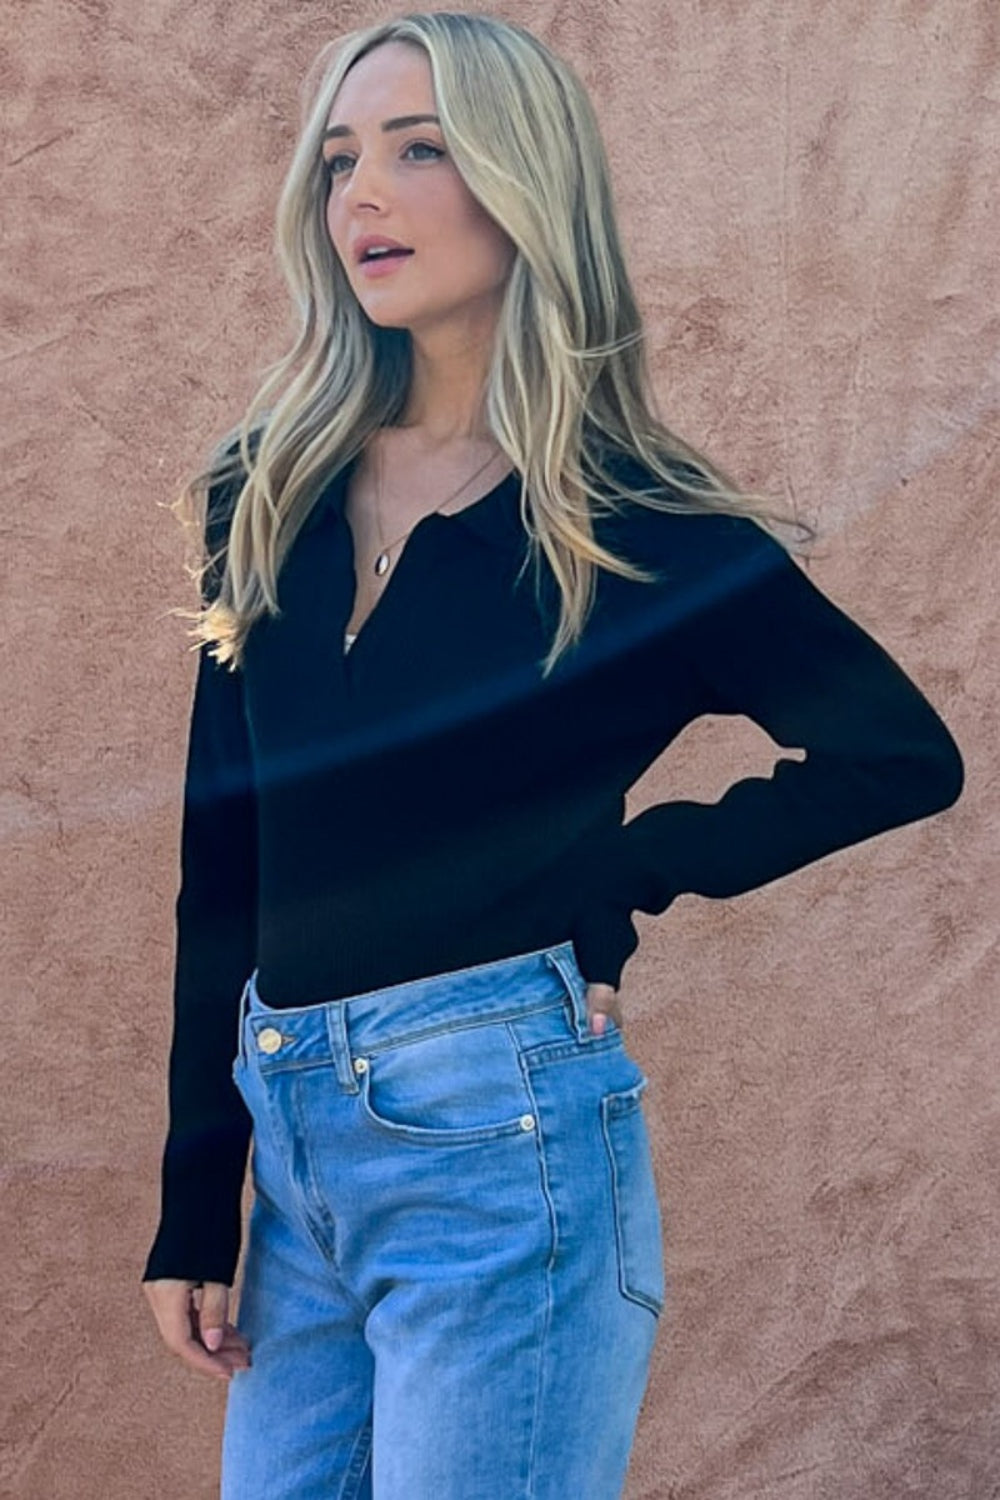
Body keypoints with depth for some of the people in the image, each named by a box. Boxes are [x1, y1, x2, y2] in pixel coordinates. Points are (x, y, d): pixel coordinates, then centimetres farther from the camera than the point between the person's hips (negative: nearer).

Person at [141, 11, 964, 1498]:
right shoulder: (274, 498, 7)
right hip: (290, 1142, 5)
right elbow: (222, 871, 9)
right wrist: (193, 1208, 8)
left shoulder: (639, 525, -5)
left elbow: (907, 755, 0)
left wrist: (630, 867, -8)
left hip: (499, 1138, -5)